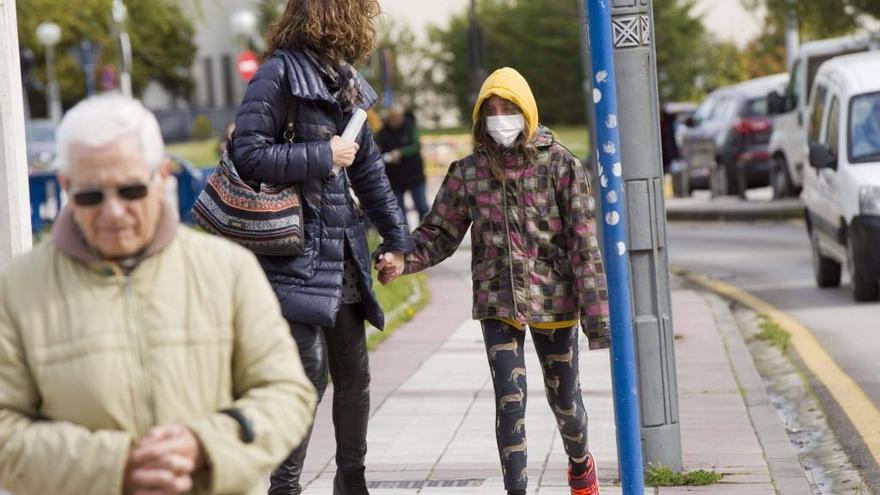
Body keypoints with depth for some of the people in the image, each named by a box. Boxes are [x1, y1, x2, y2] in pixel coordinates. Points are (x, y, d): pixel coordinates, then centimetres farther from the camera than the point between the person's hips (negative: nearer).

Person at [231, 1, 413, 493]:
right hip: (297, 253, -8)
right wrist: (324, 155, -14)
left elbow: (370, 171, 21)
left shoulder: (345, 82, 14)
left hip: (344, 257, 8)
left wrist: (400, 241, 22)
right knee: (309, 372, -12)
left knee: (354, 374, 13)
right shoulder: (279, 74, -11)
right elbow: (250, 155, -18)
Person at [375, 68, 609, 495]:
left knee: (564, 397, 13)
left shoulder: (560, 166, -6)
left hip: (553, 299, -1)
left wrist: (596, 310, -12)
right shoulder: (468, 172, 1)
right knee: (509, 400, -9)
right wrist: (403, 260, -15)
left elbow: (583, 241, -8)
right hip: (498, 302, 1)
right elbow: (440, 232, 5)